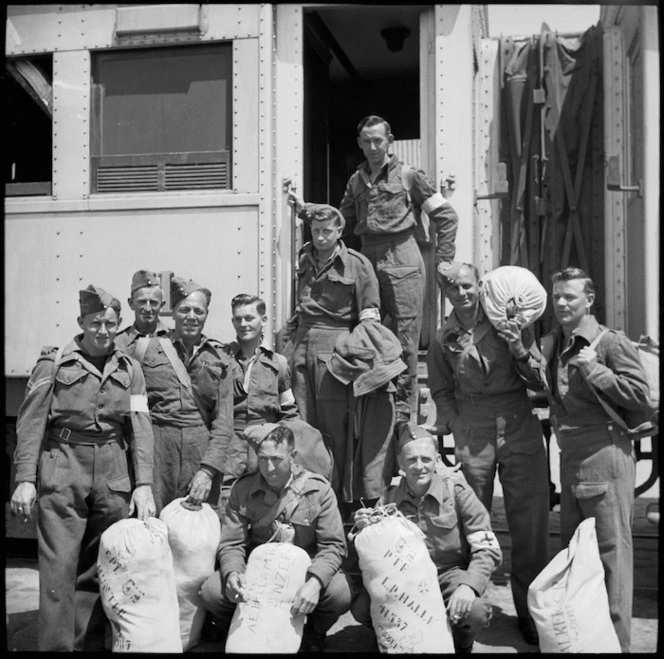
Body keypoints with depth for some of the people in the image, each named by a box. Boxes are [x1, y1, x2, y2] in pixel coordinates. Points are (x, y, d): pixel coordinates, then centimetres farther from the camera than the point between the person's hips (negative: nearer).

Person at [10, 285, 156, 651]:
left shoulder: (129, 370, 10)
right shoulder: (54, 363, 3)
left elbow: (140, 429, 4)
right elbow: (30, 424, 0)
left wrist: (143, 484, -6)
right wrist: (25, 479, -9)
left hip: (113, 477, 3)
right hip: (61, 474, -3)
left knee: (100, 567, 9)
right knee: (58, 567, -5)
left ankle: (90, 644, 21)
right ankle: (56, 646, 4)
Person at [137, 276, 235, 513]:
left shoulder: (220, 360, 9)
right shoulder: (148, 348, 7)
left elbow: (223, 422, 3)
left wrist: (208, 470, -9)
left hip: (202, 450, 1)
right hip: (156, 449, -1)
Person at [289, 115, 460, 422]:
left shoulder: (408, 176, 0)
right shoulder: (356, 181, 15)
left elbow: (446, 216, 2)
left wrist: (443, 259, -2)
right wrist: (306, 210, 9)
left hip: (402, 262, -5)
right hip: (368, 262, 5)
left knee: (404, 339, -1)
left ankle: (403, 410, 8)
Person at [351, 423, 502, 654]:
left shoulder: (456, 489, -10)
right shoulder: (389, 500, -3)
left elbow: (488, 549, -12)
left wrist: (468, 585, -29)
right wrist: (365, 530, -18)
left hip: (450, 573, -2)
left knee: (476, 611, -33)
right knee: (361, 607, -24)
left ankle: (460, 646, 4)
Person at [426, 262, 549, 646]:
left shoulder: (508, 323, 3)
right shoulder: (443, 340, 7)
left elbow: (539, 381, 3)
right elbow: (441, 391, 13)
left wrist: (520, 352, -14)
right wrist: (457, 425, 0)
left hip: (521, 430, 0)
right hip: (473, 437, 1)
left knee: (531, 522, 0)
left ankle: (531, 610, 13)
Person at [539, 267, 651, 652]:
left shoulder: (611, 343, -9)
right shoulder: (551, 344, 12)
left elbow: (640, 395, -13)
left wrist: (594, 369, -17)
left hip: (605, 455, -8)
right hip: (570, 457, 8)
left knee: (611, 549, -2)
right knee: (572, 546, 16)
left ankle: (617, 639, 8)